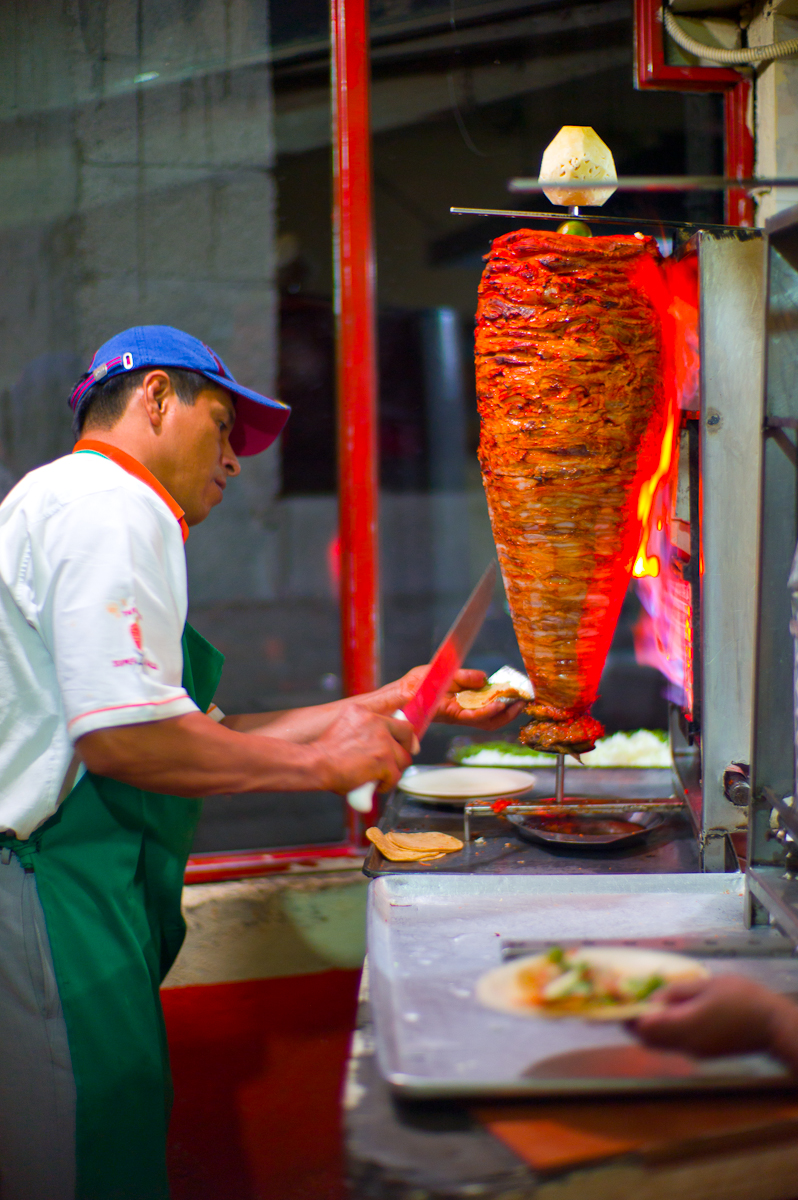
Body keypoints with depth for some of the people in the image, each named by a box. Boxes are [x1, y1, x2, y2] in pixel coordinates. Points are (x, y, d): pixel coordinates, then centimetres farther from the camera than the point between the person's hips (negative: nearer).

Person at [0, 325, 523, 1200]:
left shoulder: (77, 503, 24)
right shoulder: (110, 509, -10)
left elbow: (198, 733, 19)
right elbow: (120, 738, -21)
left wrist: (385, 704, 19)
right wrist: (322, 762, -11)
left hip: (72, 888, 11)